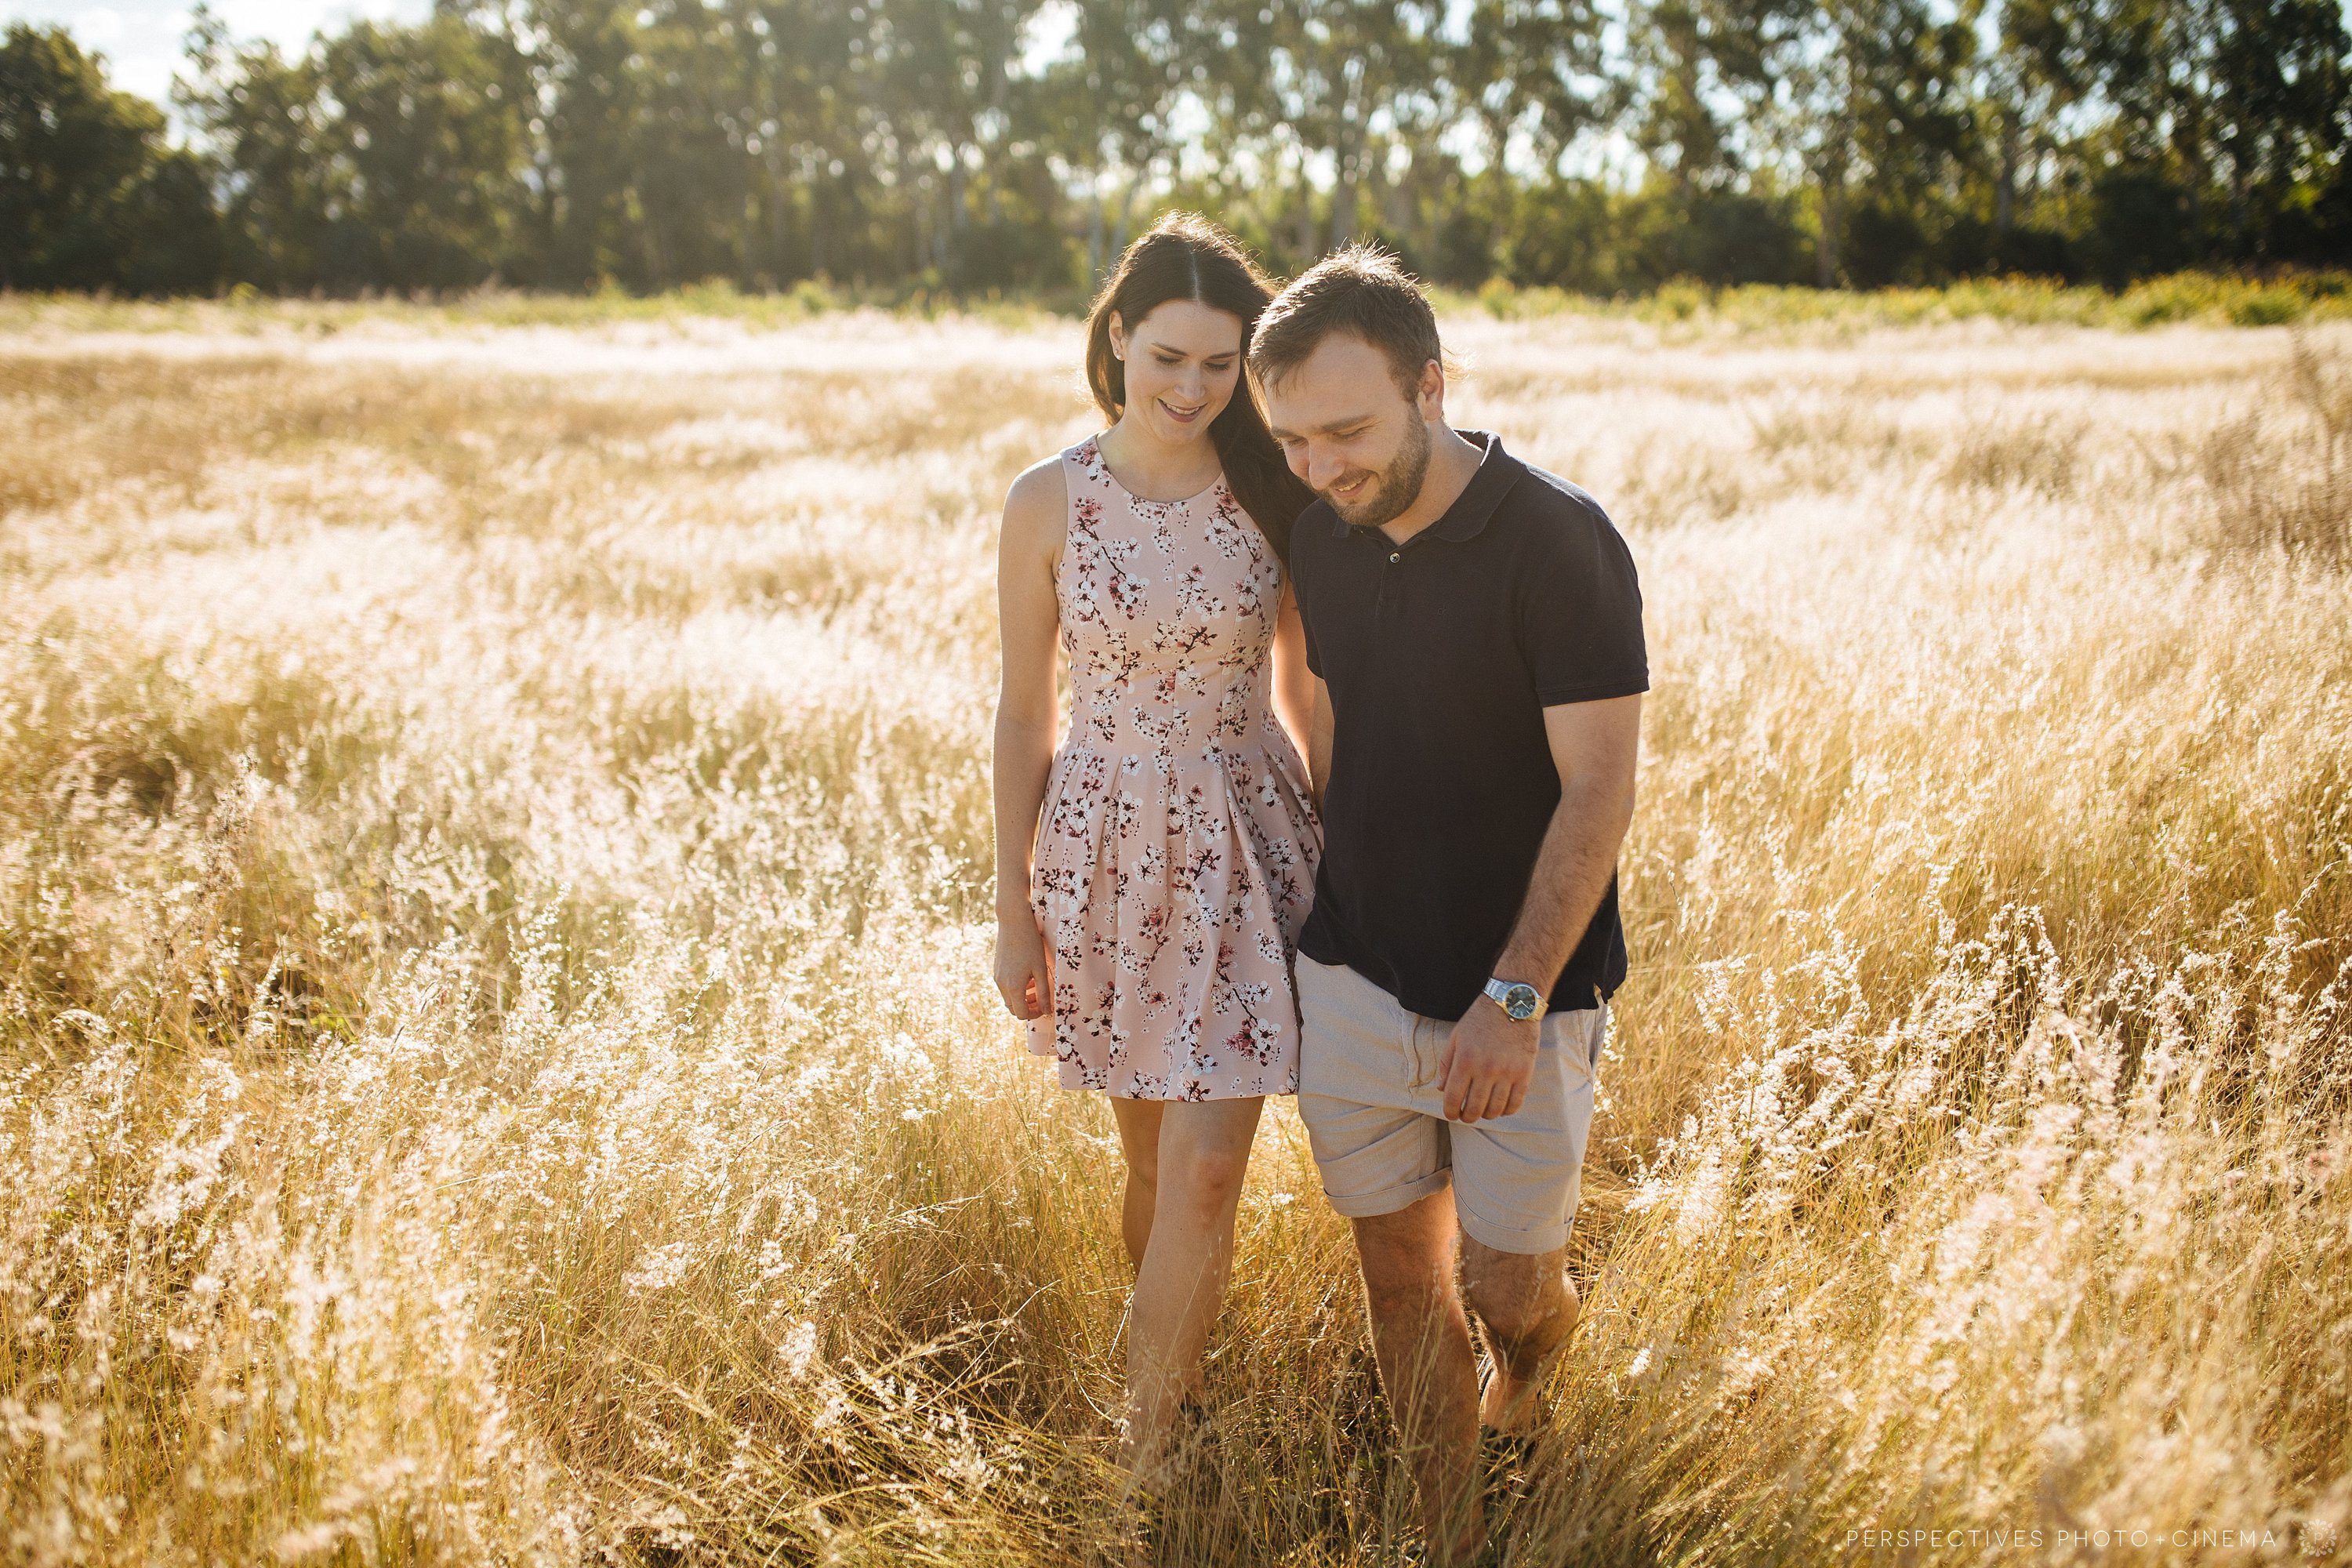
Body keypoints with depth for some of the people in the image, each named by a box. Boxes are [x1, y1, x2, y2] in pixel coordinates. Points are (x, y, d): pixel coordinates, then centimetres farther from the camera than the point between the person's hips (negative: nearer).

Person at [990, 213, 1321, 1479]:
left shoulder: (1274, 494, -3)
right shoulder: (1050, 502, -4)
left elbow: (1304, 688, 6)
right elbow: (1023, 714, 1)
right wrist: (1014, 907, 1)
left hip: (1245, 844, 0)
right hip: (1107, 846, 0)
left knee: (1206, 1168, -5)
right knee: (1152, 1161, 13)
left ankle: (1145, 1455, 11)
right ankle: (1173, 1377, 36)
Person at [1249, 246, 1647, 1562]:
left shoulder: (1557, 541, -18)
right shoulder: (1324, 538, 1)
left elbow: (1600, 791, -18)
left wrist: (1514, 1001, -23)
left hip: (1518, 999, -4)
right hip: (1355, 977, 5)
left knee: (1509, 1285, 5)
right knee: (1401, 1270, 10)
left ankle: (1526, 1372, 42)